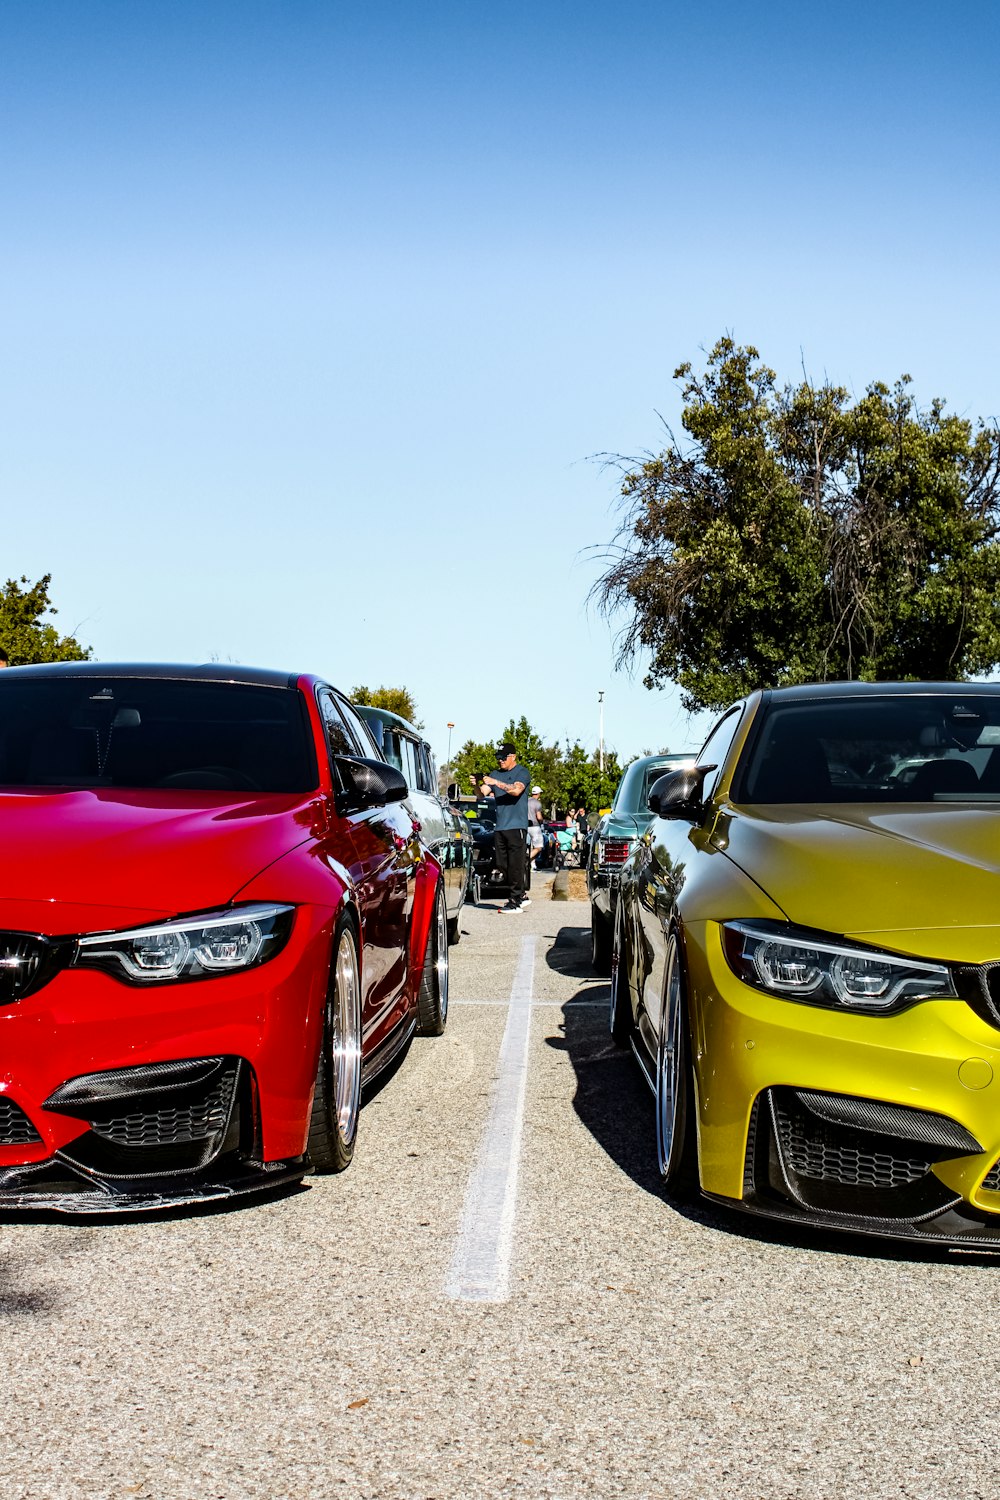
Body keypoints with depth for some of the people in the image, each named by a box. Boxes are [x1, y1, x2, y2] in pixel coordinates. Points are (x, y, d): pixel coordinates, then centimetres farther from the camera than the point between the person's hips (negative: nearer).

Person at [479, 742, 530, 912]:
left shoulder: (521, 772, -1)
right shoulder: (496, 774, 17)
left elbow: (516, 790, -19)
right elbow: (482, 793, 8)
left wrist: (497, 783, -27)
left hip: (516, 826, -7)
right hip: (499, 827, 7)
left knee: (515, 864, -7)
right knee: (501, 865, 6)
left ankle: (515, 902, -4)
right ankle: (521, 896, 16)